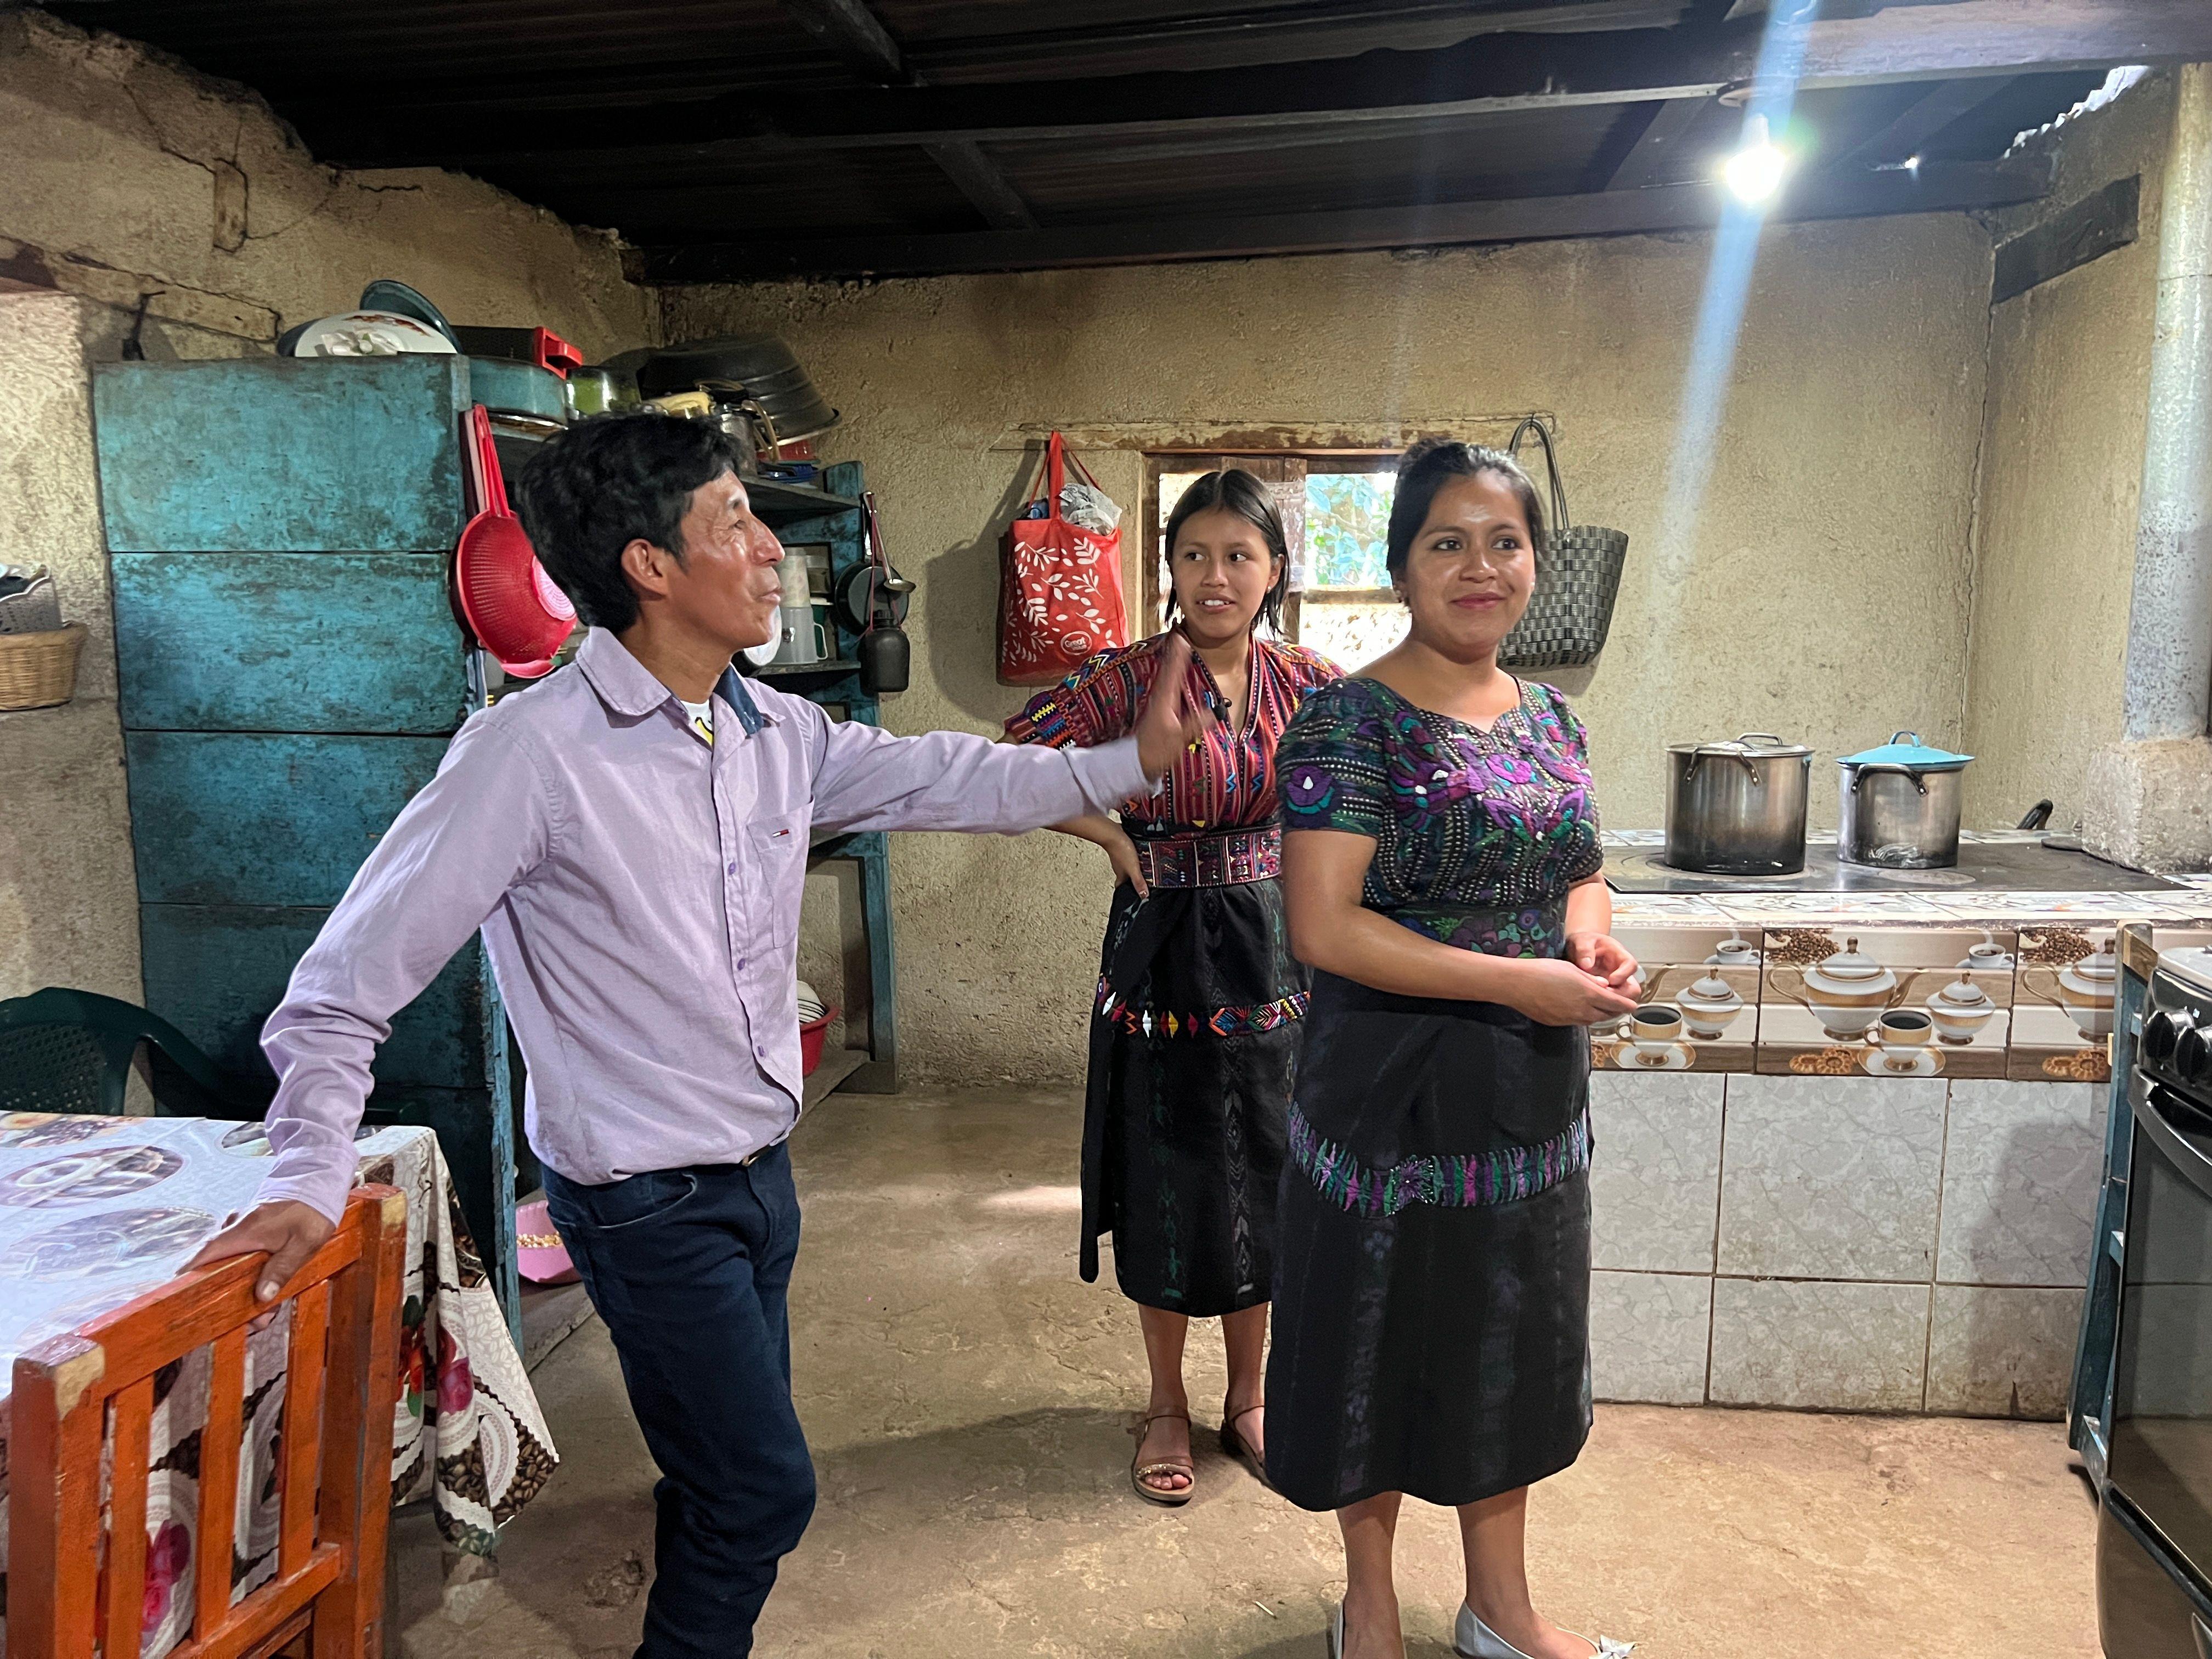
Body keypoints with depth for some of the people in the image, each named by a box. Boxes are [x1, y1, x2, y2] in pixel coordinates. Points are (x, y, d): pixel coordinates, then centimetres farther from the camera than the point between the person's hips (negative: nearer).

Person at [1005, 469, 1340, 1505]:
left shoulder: (1310, 685, -1)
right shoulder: (1128, 678, -9)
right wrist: (1115, 838, -12)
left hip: (1270, 952, 3)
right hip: (1163, 954, -2)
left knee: (1264, 1184, 13)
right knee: (1168, 1186, 8)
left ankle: (1247, 1398, 34)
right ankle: (1167, 1406, 30)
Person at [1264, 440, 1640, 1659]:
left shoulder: (1546, 715, 6)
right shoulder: (1351, 722, -15)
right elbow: (1324, 926, -22)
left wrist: (1588, 922, -5)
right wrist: (1519, 980, -23)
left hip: (1530, 1096, 7)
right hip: (1393, 1091, -6)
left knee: (1510, 1340, 20)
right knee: (1384, 1339, 11)